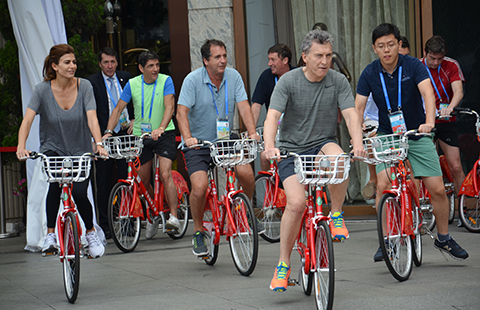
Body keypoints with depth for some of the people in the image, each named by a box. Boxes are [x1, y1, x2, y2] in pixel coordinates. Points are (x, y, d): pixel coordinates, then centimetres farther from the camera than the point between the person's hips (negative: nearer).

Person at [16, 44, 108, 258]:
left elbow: (92, 118, -20)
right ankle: (50, 234, -15)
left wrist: (99, 144, -37)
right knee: (55, 183, -28)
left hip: (80, 151, 1)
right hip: (53, 149, -1)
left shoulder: (84, 86, -11)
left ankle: (91, 232, 15)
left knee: (79, 193, -13)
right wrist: (21, 147, -38)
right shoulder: (43, 90, -13)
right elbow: (27, 120, -21)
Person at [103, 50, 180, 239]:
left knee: (165, 175, -19)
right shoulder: (132, 84, -1)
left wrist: (161, 128, -36)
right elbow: (118, 109, 0)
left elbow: (169, 107, -20)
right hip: (141, 136, 3)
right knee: (143, 180, 8)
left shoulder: (165, 81, -8)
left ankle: (173, 216, -17)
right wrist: (109, 131, -14)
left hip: (163, 134, -3)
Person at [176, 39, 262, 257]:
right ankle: (198, 233, 2)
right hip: (198, 142, -3)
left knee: (246, 173, -19)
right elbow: (182, 111, -19)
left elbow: (243, 106, -9)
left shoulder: (233, 77, -2)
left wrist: (252, 132, -25)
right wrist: (188, 137, -36)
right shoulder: (193, 80, -12)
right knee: (199, 186, -20)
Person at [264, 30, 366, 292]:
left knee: (338, 158, -36)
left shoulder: (338, 81, -3)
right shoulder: (288, 81, -9)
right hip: (291, 149, -1)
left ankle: (336, 215, -12)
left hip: (323, 144, 1)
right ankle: (283, 264, -4)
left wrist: (358, 143, -32)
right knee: (296, 202, -22)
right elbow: (272, 117, -17)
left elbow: (351, 114, -11)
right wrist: (269, 147, -36)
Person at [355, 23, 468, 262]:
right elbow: (358, 107, -10)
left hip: (417, 135, 0)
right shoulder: (370, 74, -7)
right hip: (387, 136, 0)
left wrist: (429, 121, -44)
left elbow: (427, 92, -26)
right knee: (383, 186, -20)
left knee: (437, 189, -3)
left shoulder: (413, 66, -12)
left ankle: (443, 238, 18)